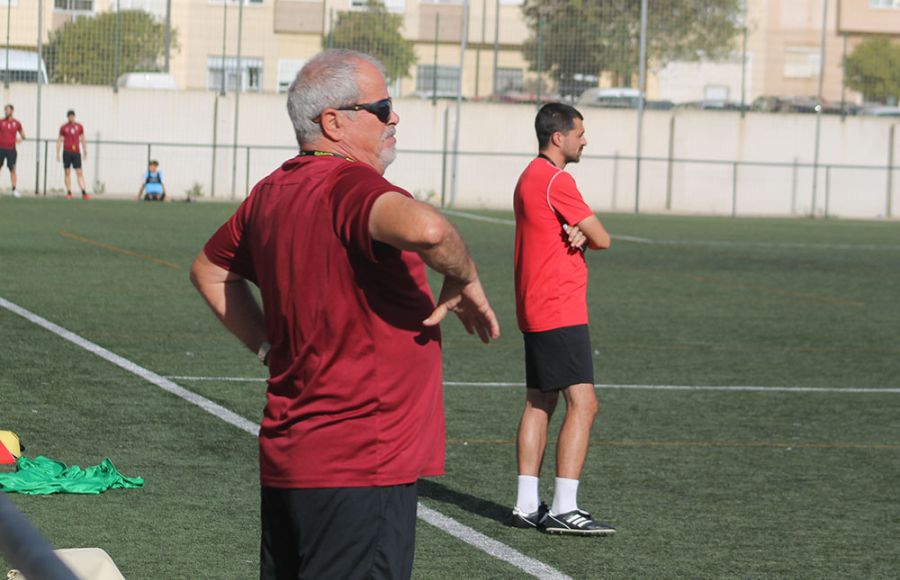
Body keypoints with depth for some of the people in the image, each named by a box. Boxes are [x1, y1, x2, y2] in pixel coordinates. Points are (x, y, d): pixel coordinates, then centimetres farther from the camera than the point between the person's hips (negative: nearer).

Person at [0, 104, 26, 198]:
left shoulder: (16, 123, 6)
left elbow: (23, 135, 17)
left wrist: (20, 139, -4)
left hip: (11, 149, 1)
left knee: (12, 169, -1)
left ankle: (14, 190, 1)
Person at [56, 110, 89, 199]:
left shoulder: (79, 127, 11)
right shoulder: (63, 128, 6)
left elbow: (83, 140, 17)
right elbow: (59, 141, 7)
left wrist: (85, 152, 15)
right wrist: (57, 153, 1)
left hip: (77, 152, 1)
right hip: (67, 152, -1)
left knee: (79, 172, -6)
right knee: (67, 172, 1)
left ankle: (84, 193, -13)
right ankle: (69, 193, 3)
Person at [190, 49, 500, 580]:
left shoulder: (271, 193, 11)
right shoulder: (351, 185, -17)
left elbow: (209, 271, 28)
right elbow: (424, 227, -38)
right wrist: (466, 281, -18)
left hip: (285, 459, 9)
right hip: (361, 468, -9)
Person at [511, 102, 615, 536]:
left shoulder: (531, 176, 18)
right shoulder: (555, 180, -14)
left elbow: (584, 235, 16)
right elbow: (602, 240, -13)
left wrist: (577, 234, -7)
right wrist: (584, 234, 8)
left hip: (536, 311, 11)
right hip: (560, 312, -11)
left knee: (539, 403, 12)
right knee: (582, 404, -12)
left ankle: (527, 506, 14)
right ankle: (563, 509, -15)